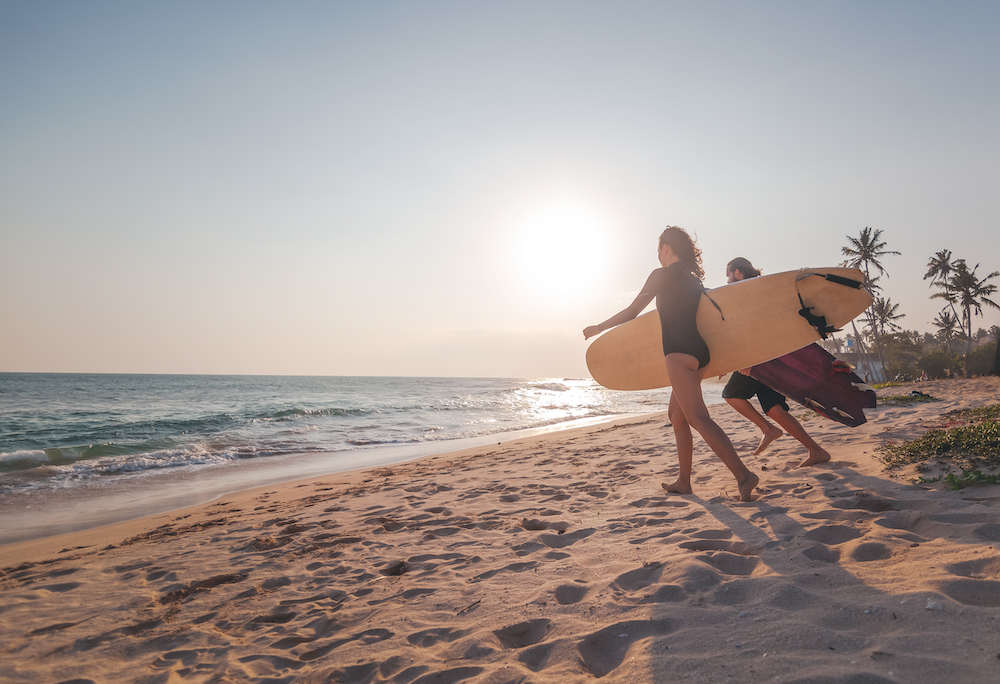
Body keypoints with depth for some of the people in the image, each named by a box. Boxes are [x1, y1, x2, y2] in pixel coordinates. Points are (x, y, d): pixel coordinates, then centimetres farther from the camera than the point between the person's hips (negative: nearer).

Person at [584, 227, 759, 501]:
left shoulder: (662, 275, -3)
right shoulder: (693, 278, 19)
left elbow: (632, 311, 2)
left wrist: (599, 328, 15)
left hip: (679, 353, -9)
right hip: (697, 352, 9)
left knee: (698, 418, -14)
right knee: (676, 414, 16)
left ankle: (743, 475, -22)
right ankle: (683, 481, 19)